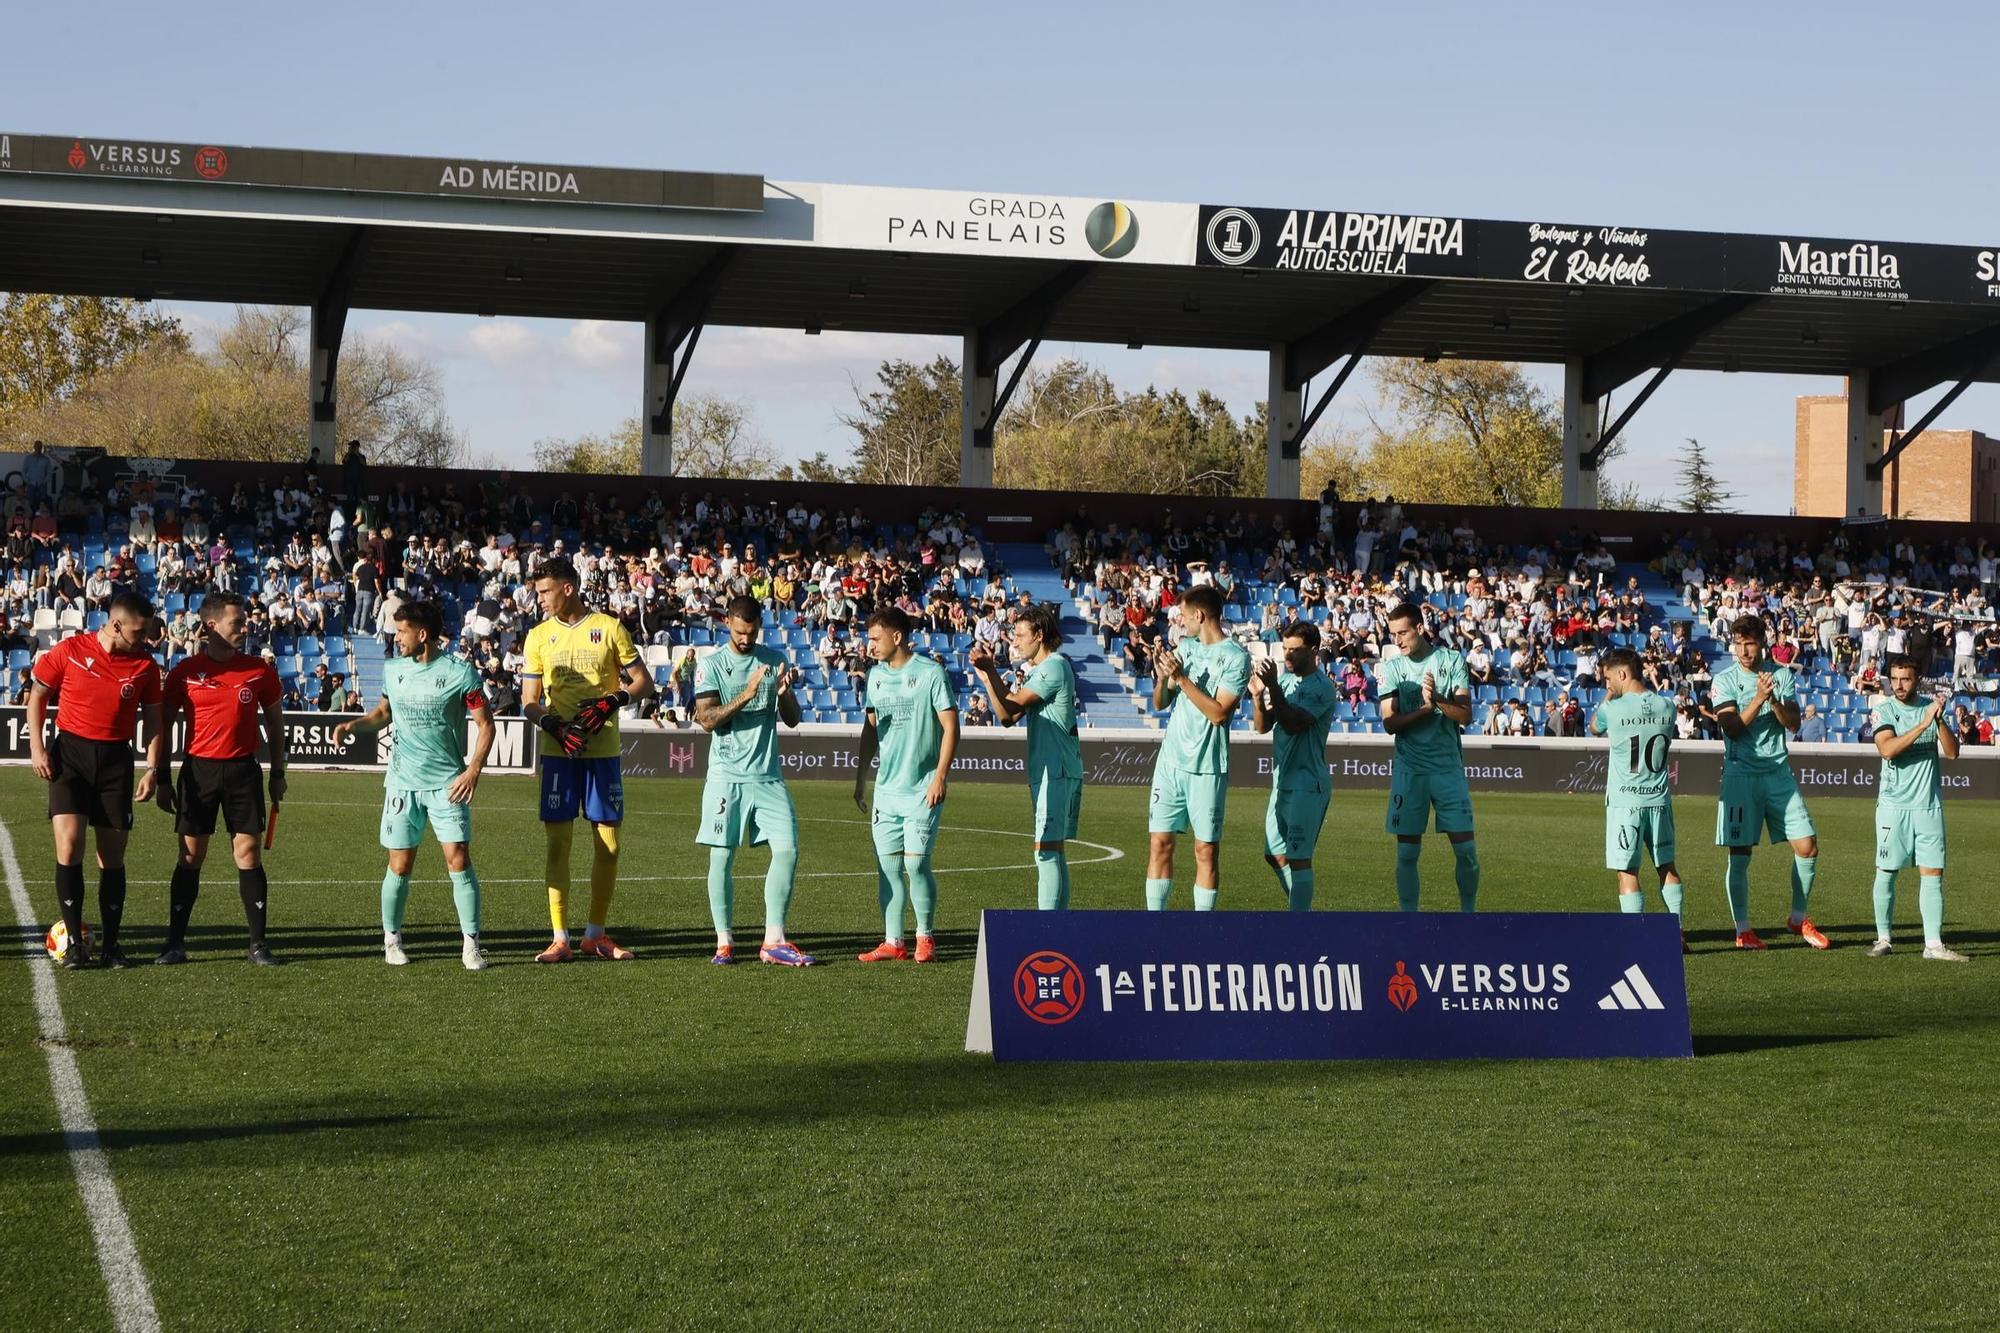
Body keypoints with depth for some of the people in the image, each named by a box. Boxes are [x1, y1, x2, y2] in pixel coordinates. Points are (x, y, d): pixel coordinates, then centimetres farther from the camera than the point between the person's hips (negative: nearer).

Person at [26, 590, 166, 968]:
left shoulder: (145, 665, 2)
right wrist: (36, 746, -2)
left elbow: (153, 720, 10)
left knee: (113, 855, 4)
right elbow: (37, 694, 7)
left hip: (116, 760, 2)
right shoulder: (70, 651, -4)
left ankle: (110, 943, 14)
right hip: (70, 754, -2)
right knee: (69, 845, -14)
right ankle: (74, 940, -6)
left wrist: (152, 769, 0)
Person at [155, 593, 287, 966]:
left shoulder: (259, 670, 3)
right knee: (190, 855, 1)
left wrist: (278, 772, 10)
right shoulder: (185, 672, -1)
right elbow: (164, 725, 6)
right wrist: (163, 781, 3)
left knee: (248, 853, -2)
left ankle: (258, 944, 3)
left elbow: (274, 722, 13)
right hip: (197, 768, -1)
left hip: (243, 770, 1)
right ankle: (176, 943, 8)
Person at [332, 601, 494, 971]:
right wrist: (354, 725, 4)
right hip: (402, 782, 3)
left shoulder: (460, 673, -7)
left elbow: (485, 723, -2)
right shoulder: (393, 669, 6)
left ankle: (471, 944, -3)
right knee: (400, 865, 2)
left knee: (459, 860, -10)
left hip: (448, 783, -3)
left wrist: (474, 769, -13)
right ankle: (391, 940, 18)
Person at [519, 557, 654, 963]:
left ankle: (595, 935, 15)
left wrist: (612, 701, -14)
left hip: (603, 750, 0)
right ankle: (560, 940, 1)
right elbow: (528, 701, 7)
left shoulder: (609, 628, 3)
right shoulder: (538, 636, 7)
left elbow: (643, 681, 5)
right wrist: (552, 725, -13)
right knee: (558, 842, -3)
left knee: (608, 844, 2)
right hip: (558, 751, 0)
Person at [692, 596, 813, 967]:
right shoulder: (711, 665, -1)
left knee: (788, 850, -7)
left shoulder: (775, 660, 9)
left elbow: (792, 719, 10)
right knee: (722, 856, -1)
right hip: (727, 775, -3)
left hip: (768, 775, 3)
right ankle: (724, 942, 8)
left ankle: (774, 941, -3)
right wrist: (745, 696, -21)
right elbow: (706, 720, -10)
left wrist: (784, 692, -11)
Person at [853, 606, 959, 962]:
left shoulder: (930, 673, -7)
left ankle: (925, 937, 7)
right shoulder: (876, 675, 11)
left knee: (916, 864, -9)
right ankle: (893, 942, 9)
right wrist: (860, 777, 17)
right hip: (885, 790, 6)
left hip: (922, 790, -6)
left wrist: (940, 777, -14)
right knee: (887, 867, 3)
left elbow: (950, 726, -8)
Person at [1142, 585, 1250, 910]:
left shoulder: (1235, 657, -8)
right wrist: (1161, 676, -6)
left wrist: (1181, 677, -18)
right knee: (1160, 842, 1)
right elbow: (1159, 703, 14)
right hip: (1170, 759, 5)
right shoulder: (1184, 647, 11)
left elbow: (1219, 712, -16)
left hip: (1208, 767, -5)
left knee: (1206, 850, -1)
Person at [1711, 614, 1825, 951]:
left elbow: (1794, 723, 0)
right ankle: (1742, 930, 7)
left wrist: (1775, 700, -18)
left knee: (1808, 846, -1)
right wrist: (1759, 698, -22)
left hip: (1779, 771, 3)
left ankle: (1799, 920, 16)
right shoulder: (1724, 680, -2)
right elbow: (1733, 728, -12)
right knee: (1740, 855, -3)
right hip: (1741, 774, -3)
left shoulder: (1782, 675, 7)